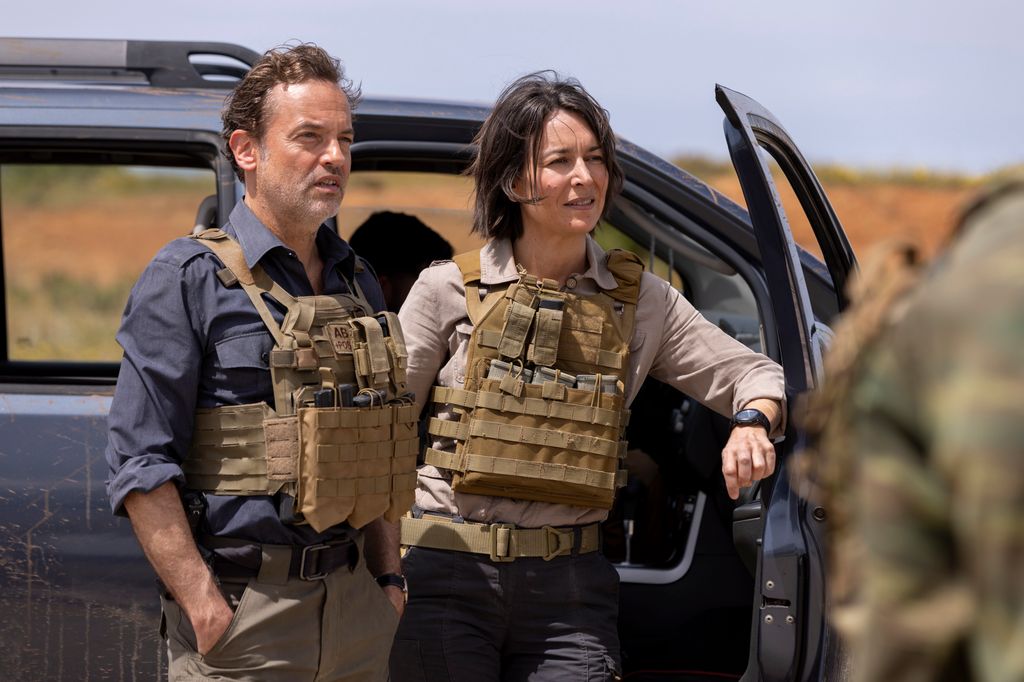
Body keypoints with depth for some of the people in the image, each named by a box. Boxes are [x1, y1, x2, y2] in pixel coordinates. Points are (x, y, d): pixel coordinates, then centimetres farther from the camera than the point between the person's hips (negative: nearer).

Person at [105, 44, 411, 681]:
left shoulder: (358, 282, 14)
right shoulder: (189, 277, -6)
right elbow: (142, 462, -12)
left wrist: (388, 577, 12)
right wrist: (202, 605, -18)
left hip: (355, 606, 6)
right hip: (242, 610, -6)